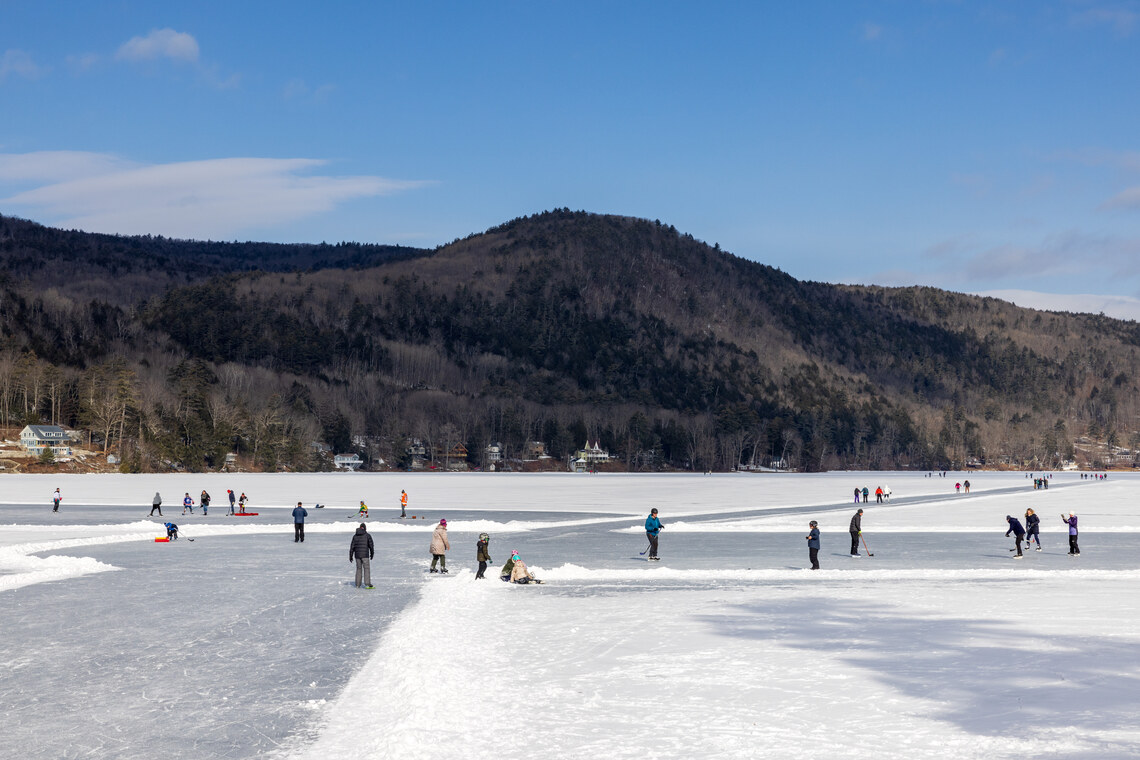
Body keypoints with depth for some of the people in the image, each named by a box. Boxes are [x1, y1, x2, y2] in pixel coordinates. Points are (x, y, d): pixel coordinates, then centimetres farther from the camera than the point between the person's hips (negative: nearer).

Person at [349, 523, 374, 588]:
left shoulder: (355, 536, 6)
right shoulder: (367, 535, -3)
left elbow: (352, 546, 6)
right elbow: (371, 545, -1)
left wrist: (350, 556, 10)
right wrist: (372, 553, 14)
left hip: (357, 555, 4)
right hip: (365, 555, -4)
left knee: (359, 569, 13)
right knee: (366, 569, 0)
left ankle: (358, 585, 13)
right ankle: (367, 584, -8)